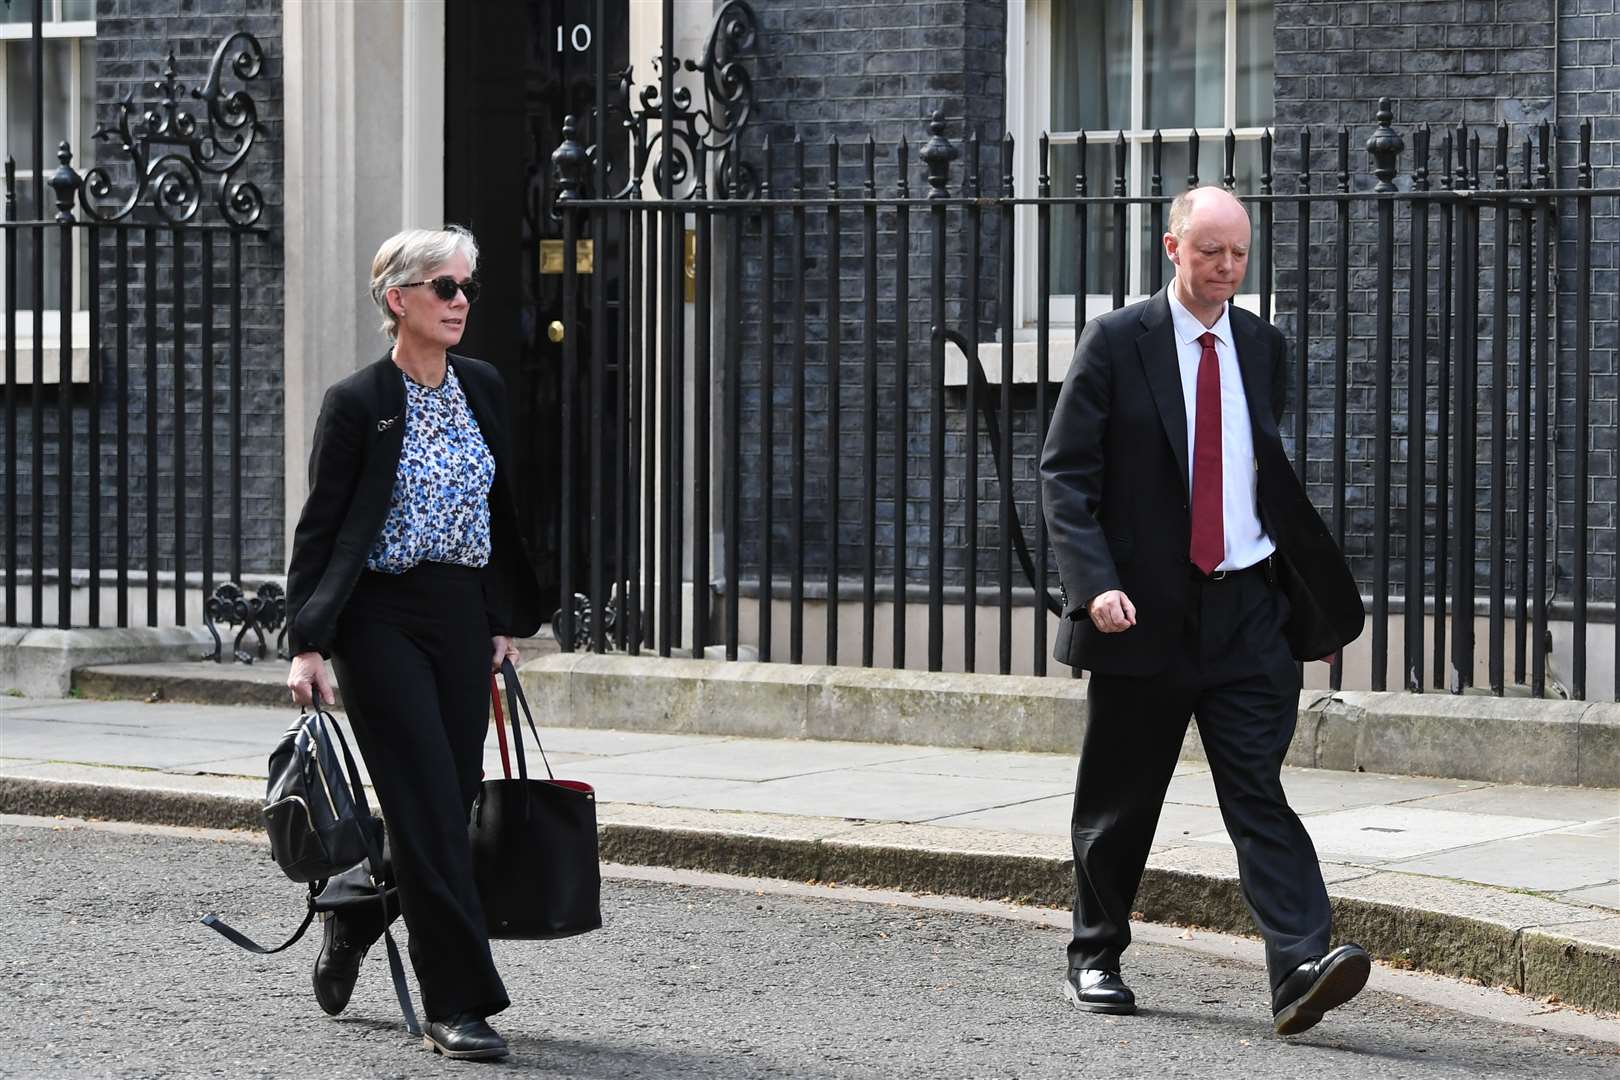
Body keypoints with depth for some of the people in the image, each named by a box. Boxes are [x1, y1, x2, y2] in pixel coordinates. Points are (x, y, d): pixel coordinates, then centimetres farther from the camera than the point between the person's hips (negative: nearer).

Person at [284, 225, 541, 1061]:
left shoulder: (483, 388, 9)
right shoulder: (357, 404, -8)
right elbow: (319, 529, -6)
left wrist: (505, 619, 16)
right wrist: (307, 645, -11)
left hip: (461, 616, 6)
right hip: (382, 621, -6)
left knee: (450, 804, 8)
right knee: (431, 811, -10)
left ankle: (348, 925, 35)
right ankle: (456, 1007, -7)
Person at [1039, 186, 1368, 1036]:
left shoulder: (1263, 347, 10)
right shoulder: (1115, 343, -3)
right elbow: (1064, 473, -6)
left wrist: (1317, 597, 16)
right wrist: (1095, 583, -19)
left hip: (1246, 610, 2)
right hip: (1143, 612, -2)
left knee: (1258, 791, -9)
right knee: (1119, 802, 10)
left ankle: (1301, 967, -20)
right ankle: (1094, 960, 27)